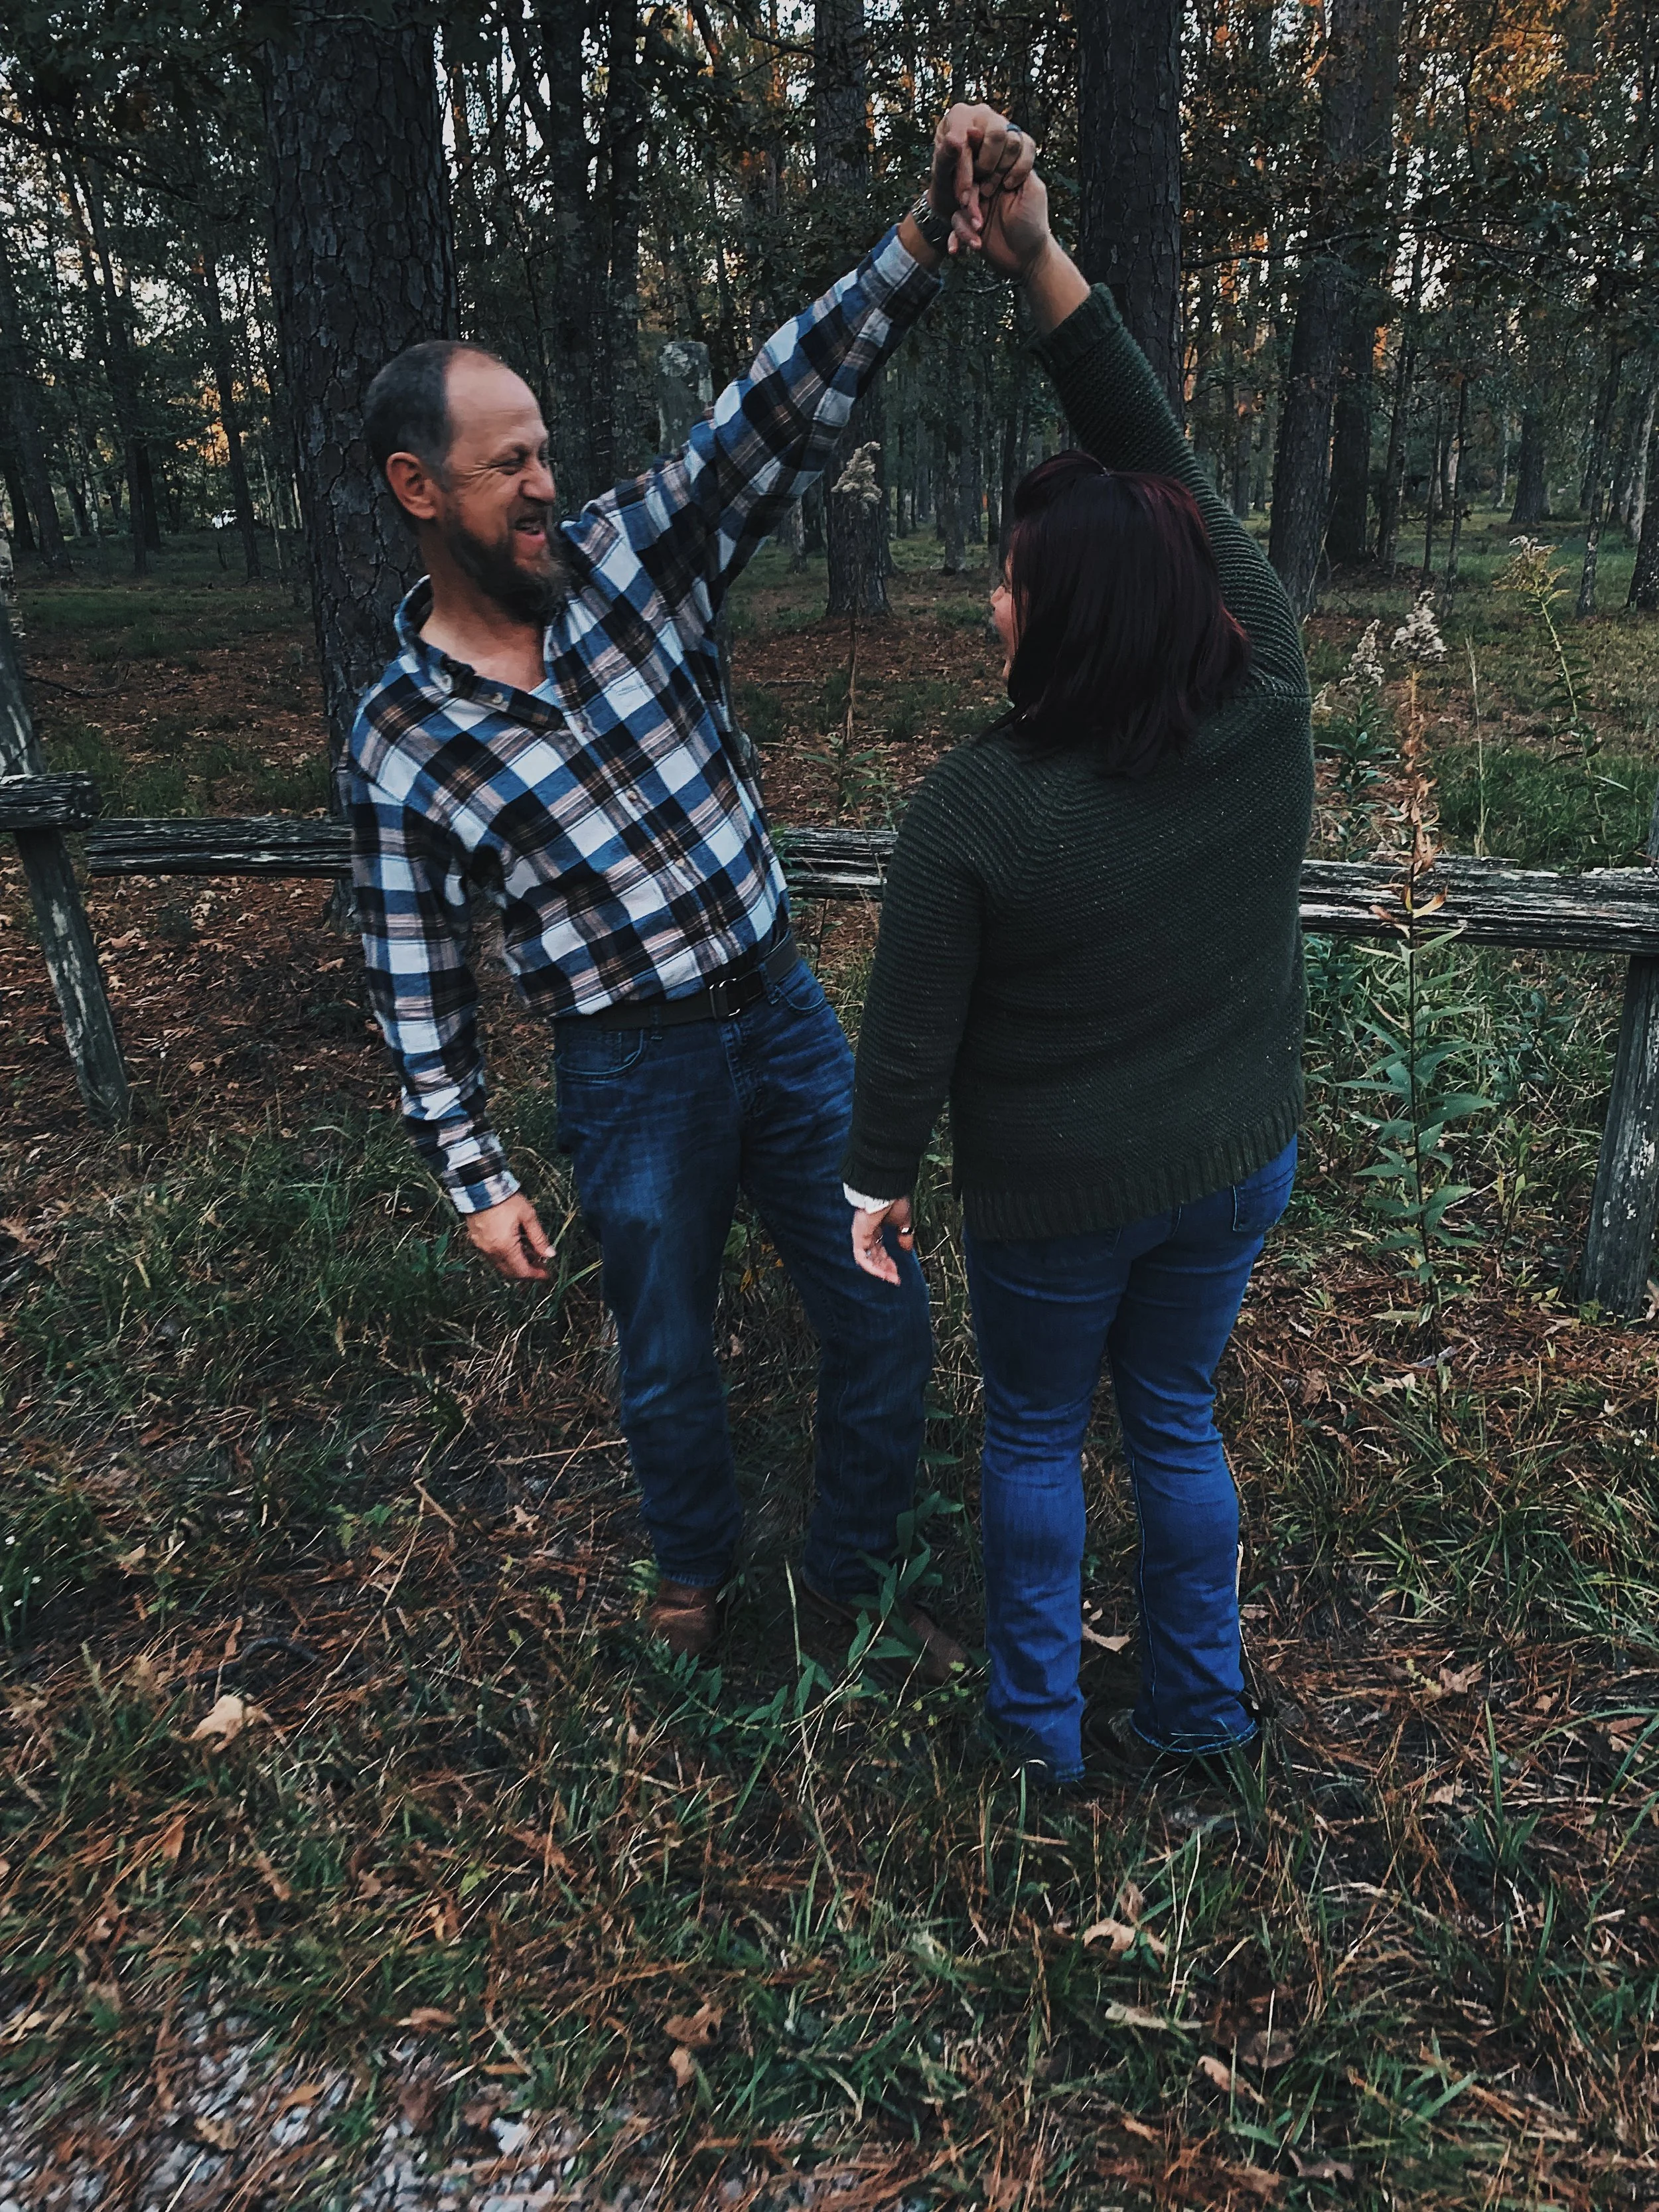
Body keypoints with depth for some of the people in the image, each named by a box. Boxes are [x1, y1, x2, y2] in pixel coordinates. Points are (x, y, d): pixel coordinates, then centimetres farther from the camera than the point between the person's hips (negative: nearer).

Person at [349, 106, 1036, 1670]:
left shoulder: (629, 556, -3)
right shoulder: (399, 739, -8)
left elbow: (783, 408, -13)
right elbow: (417, 985, -3)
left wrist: (927, 234, -27)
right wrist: (475, 1179, -5)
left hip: (786, 1011, 3)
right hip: (632, 1072, -2)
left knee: (885, 1321, 10)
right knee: (668, 1362, 15)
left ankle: (847, 1581, 35)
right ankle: (695, 1575, 46)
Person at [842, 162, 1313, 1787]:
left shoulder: (973, 812, -25)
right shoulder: (1269, 705, -14)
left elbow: (911, 1029, -15)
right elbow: (1171, 470, -7)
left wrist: (877, 1179, 1)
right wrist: (1043, 265, -9)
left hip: (1054, 1198, -4)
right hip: (1238, 1164, 4)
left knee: (1034, 1429, 20)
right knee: (1175, 1415, 24)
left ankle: (1038, 1720, 40)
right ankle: (1196, 1712, 42)